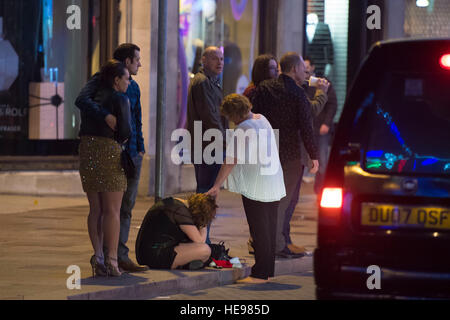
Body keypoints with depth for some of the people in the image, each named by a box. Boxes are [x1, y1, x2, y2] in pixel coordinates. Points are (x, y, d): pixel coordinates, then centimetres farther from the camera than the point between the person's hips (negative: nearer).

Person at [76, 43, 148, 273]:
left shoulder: (134, 87, 17)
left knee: (126, 207, 9)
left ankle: (120, 256, 15)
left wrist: (140, 148, 12)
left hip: (132, 155, 7)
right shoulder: (101, 80, -6)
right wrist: (105, 116, -38)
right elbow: (82, 100, -24)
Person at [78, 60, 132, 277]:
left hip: (86, 153, 6)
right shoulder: (120, 100, -5)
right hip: (109, 153, -6)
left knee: (95, 209, 10)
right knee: (112, 210, -2)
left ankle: (98, 256, 4)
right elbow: (125, 131, -11)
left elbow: (84, 130, 16)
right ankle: (111, 259, -4)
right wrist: (119, 140, 9)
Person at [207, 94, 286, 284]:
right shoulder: (262, 119, 10)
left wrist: (217, 185, -18)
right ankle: (269, 270, 17)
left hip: (255, 187, -9)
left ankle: (260, 273, -4)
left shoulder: (242, 130, -17)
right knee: (269, 227, 11)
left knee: (259, 229, -5)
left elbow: (231, 161, -20)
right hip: (274, 183, 9)